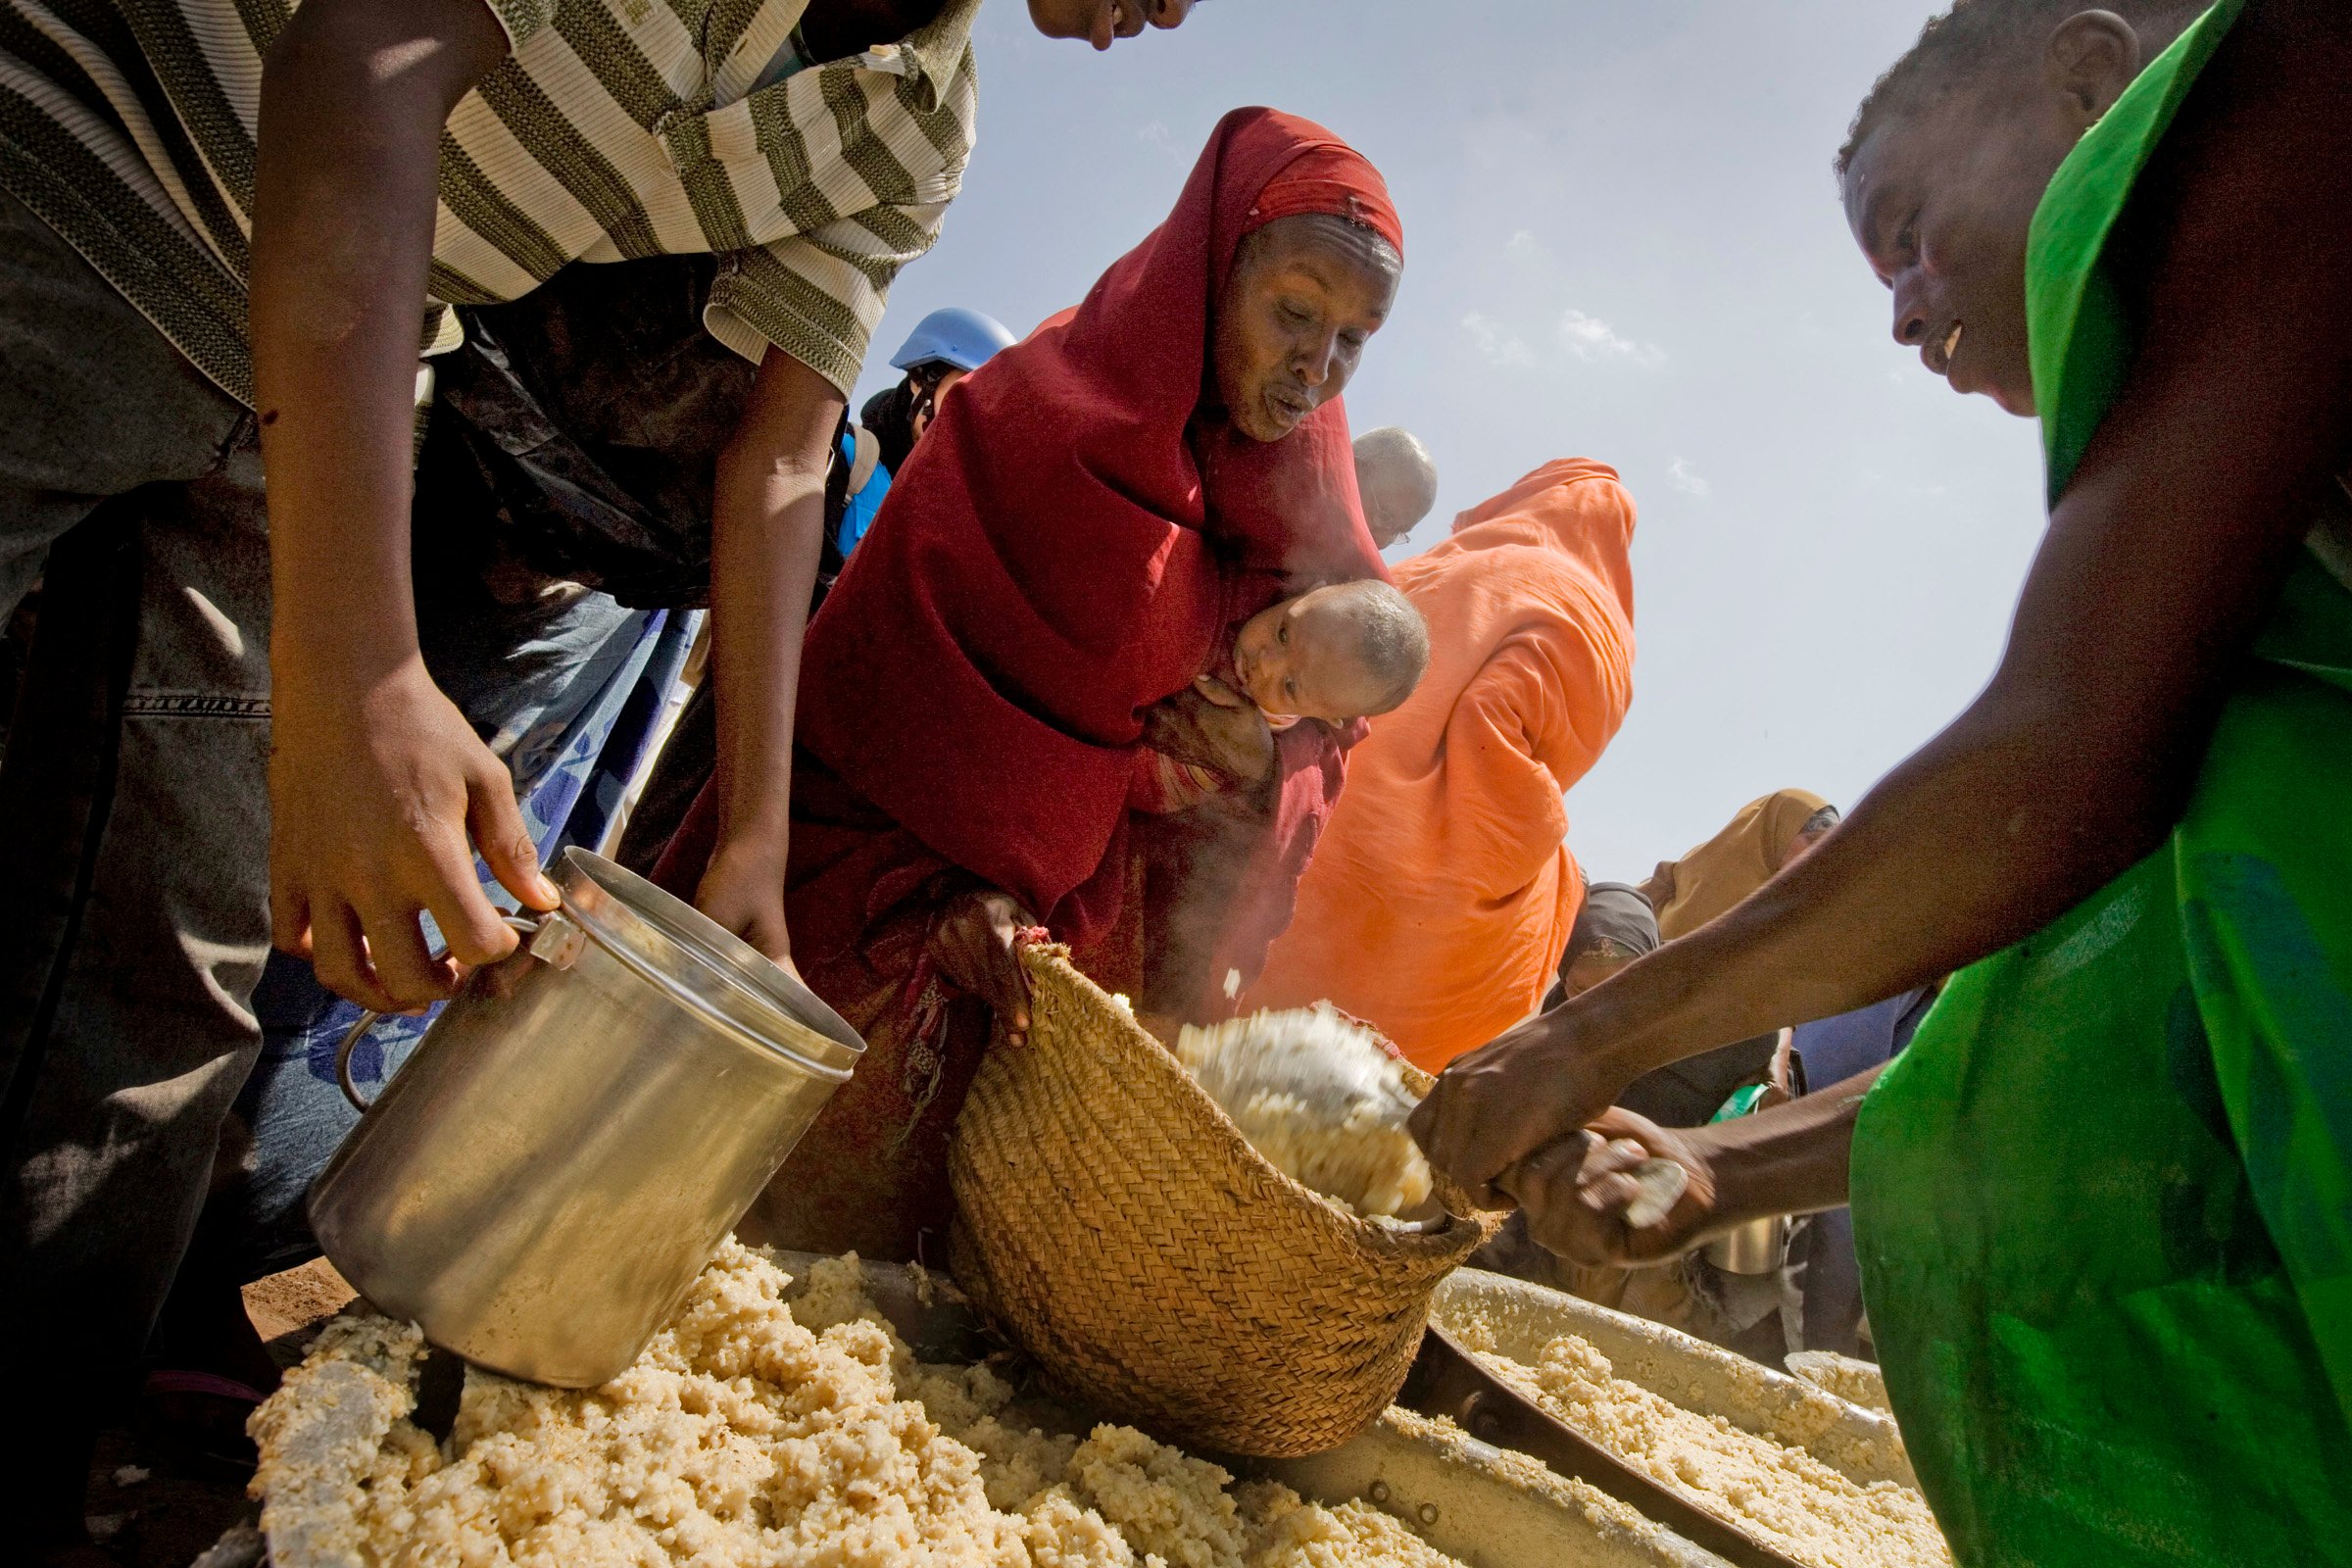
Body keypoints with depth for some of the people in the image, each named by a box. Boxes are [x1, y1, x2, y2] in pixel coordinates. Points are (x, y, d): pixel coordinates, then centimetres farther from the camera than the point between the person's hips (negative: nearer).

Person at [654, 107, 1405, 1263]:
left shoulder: (1297, 526, 5)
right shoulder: (1034, 415, -11)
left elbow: (1316, 739, 9)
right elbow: (867, 671, -11)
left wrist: (1265, 763, -16)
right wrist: (935, 890, -22)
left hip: (1070, 936, 5)